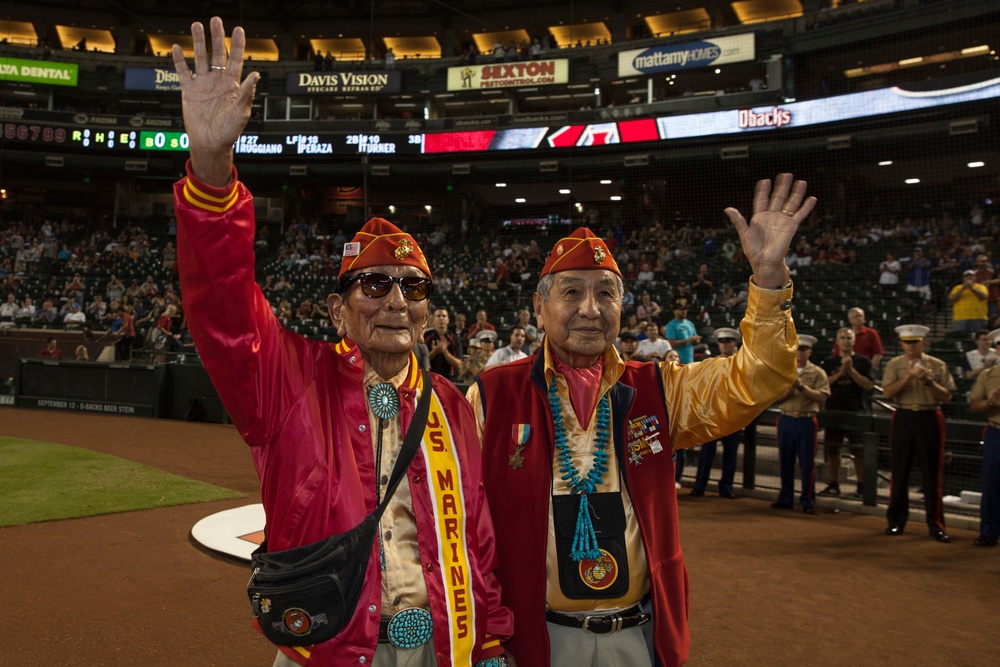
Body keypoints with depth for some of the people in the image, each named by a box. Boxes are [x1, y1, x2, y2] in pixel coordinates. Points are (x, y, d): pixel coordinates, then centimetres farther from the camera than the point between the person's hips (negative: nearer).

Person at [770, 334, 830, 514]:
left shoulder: (818, 373, 1)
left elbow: (822, 398, -11)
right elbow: (774, 398, 3)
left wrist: (802, 387, -19)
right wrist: (789, 388, -14)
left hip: (807, 422, -3)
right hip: (786, 420, 3)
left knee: (807, 463, 1)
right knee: (785, 462, 8)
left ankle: (808, 500, 10)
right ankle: (785, 498, 18)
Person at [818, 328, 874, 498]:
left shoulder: (863, 361, 3)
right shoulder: (829, 362, 9)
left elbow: (869, 384, -7)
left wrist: (851, 370, -14)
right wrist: (841, 372, -13)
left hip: (857, 412, -2)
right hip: (834, 410, 3)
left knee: (859, 451, -1)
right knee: (832, 450, 6)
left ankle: (861, 486, 8)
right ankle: (834, 485, 16)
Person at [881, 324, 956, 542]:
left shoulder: (938, 365, 4)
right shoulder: (894, 365, 4)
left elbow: (946, 396, -2)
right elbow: (887, 392, -9)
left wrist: (928, 381, -16)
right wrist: (908, 377, -18)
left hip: (930, 420, 0)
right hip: (903, 419, 0)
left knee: (932, 474, 1)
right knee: (899, 472, 5)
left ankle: (936, 525, 9)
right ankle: (897, 521, 16)